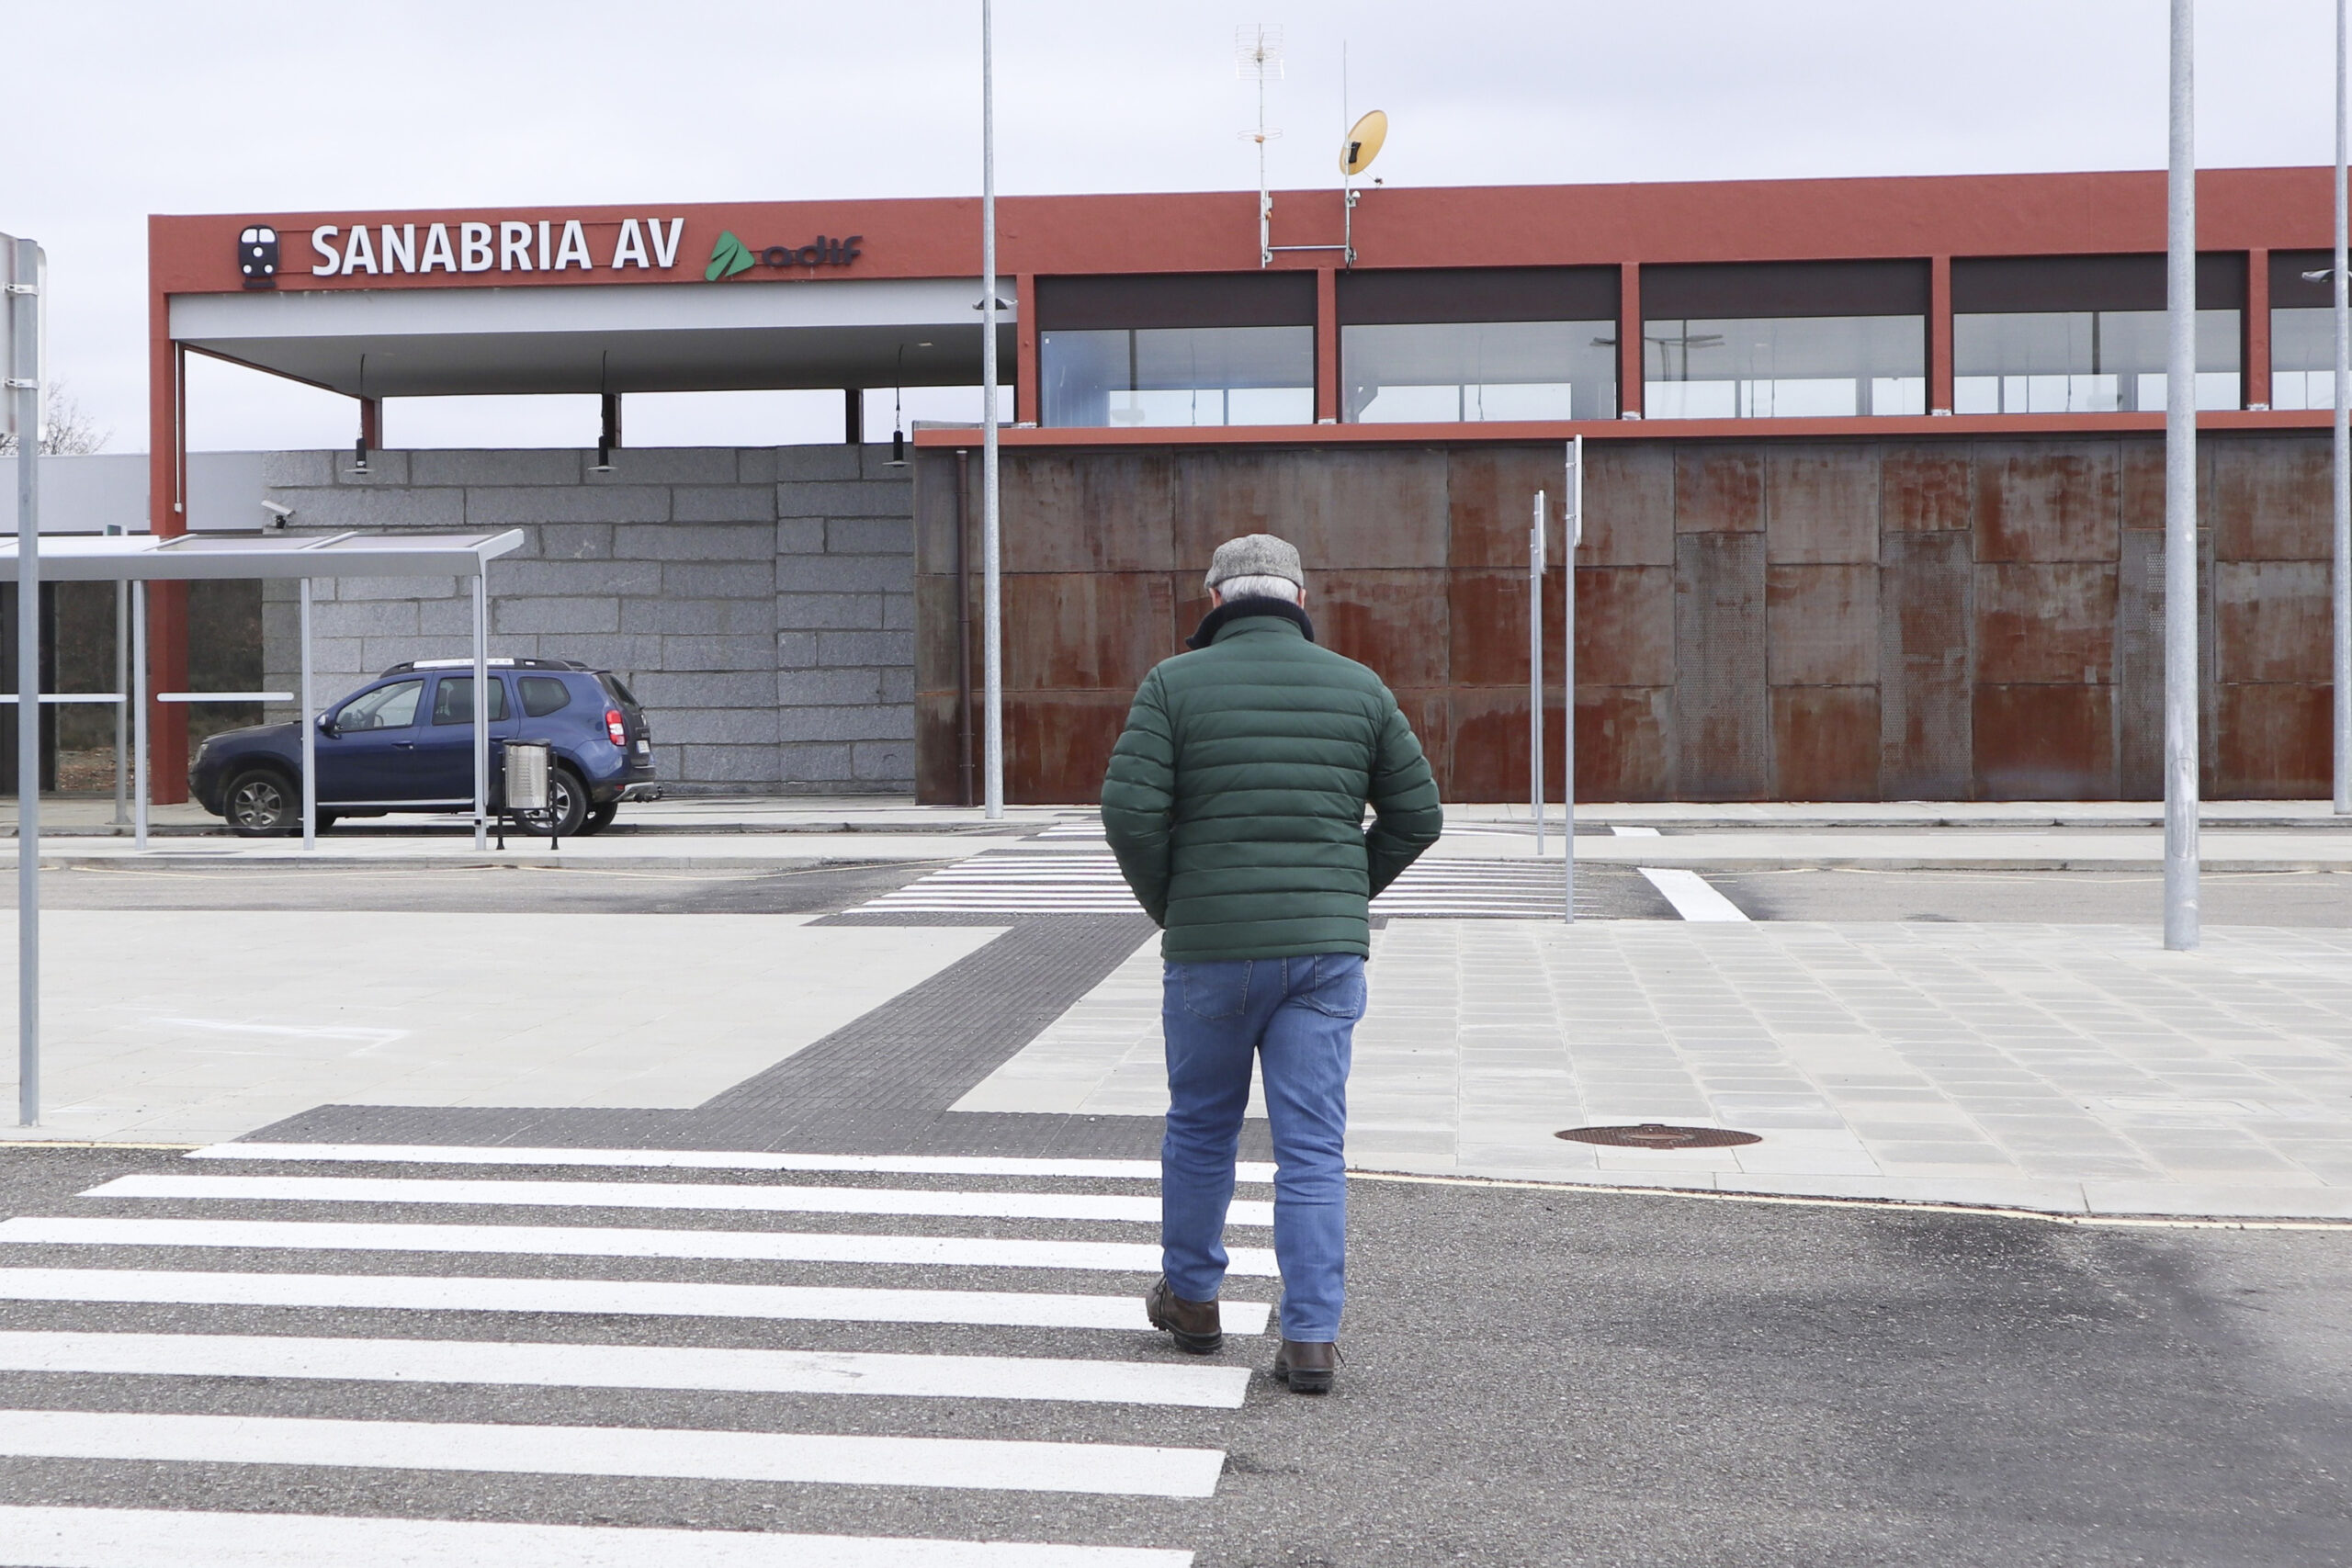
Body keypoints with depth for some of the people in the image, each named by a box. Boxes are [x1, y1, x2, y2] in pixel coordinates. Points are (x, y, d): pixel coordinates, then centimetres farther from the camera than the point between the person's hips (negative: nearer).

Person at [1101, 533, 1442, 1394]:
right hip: (1327, 950, 1)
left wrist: (1168, 906, 4)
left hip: (1211, 948, -1)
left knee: (1200, 1127, 17)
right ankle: (1312, 1339, -1)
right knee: (1313, 1146, 3)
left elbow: (1130, 809, -11)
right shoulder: (1358, 688, 5)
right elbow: (1417, 812, 7)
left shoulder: (1176, 684, -3)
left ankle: (1191, 1299, 32)